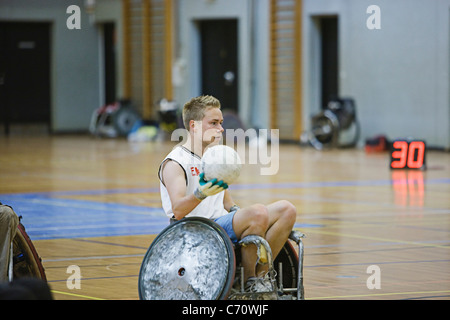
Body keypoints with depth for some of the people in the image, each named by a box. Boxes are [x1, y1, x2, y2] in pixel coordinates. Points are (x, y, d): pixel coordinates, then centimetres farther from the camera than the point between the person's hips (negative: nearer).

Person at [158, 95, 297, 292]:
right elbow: (178, 211, -22)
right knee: (258, 212, -31)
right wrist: (200, 193, -41)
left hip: (222, 225, 9)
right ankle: (248, 281, -16)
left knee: (286, 210, -6)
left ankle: (259, 274, -5)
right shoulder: (174, 163, -7)